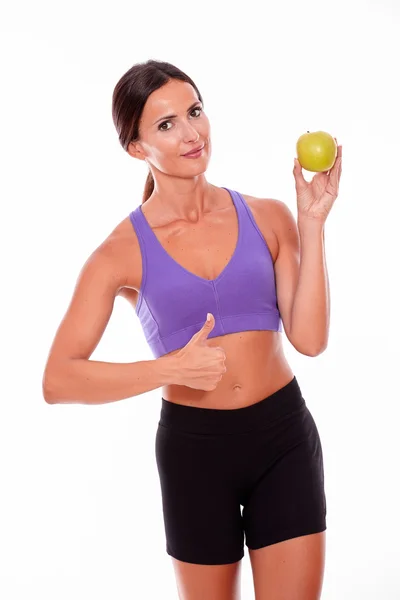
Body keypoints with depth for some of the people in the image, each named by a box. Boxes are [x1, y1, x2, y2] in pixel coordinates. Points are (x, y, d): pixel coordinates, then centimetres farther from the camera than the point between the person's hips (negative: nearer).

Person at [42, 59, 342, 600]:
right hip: (193, 447, -1)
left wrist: (312, 224, -12)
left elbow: (309, 338, -9)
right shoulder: (124, 251, -6)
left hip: (285, 438, 1)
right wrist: (170, 369, -22)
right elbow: (57, 381, -13)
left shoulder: (267, 217, 0)